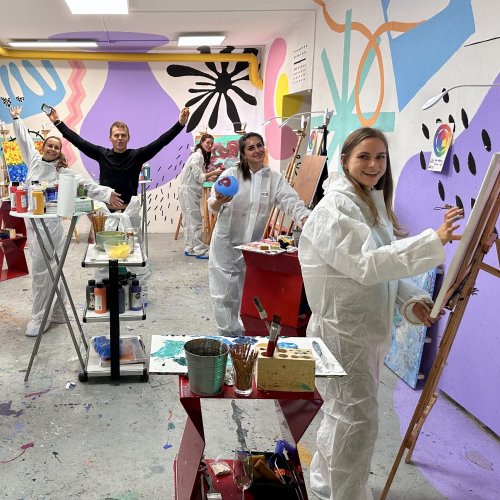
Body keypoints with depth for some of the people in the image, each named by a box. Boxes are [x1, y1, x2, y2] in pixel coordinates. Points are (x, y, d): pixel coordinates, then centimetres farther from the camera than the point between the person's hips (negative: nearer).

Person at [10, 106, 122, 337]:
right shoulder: (34, 160, 9)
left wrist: (107, 193, -22)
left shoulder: (63, 172, -4)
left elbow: (86, 184, -10)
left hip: (49, 224, -5)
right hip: (31, 222, 5)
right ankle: (57, 312, 24)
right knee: (48, 269, 13)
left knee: (41, 270, -5)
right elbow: (24, 140, 22)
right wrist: (16, 118, 31)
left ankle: (40, 319, 5)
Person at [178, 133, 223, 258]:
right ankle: (200, 250, -4)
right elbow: (198, 176, -18)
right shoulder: (197, 156, -14)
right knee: (196, 221, -7)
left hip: (191, 191, 10)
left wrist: (210, 178, 1)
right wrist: (214, 172, -15)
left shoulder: (202, 156, 16)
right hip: (189, 191, -10)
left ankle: (190, 248, 19)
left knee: (189, 222, 13)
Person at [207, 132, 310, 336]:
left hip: (253, 246, 2)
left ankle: (243, 336, 28)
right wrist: (219, 201, -29)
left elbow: (291, 201, -13)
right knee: (224, 294, -1)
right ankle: (229, 336, 13)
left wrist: (307, 220, -32)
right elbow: (212, 206, -4)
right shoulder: (231, 174, -4)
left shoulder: (275, 178, 1)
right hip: (226, 243, -2)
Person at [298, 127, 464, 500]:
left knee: (345, 413, 22)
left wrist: (412, 300, -7)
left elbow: (388, 261, 11)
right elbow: (368, 265, -30)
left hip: (370, 328, 9)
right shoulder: (336, 207, -17)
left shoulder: (374, 203, 12)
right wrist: (435, 240, -36)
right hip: (342, 329, -9)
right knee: (358, 419, -4)